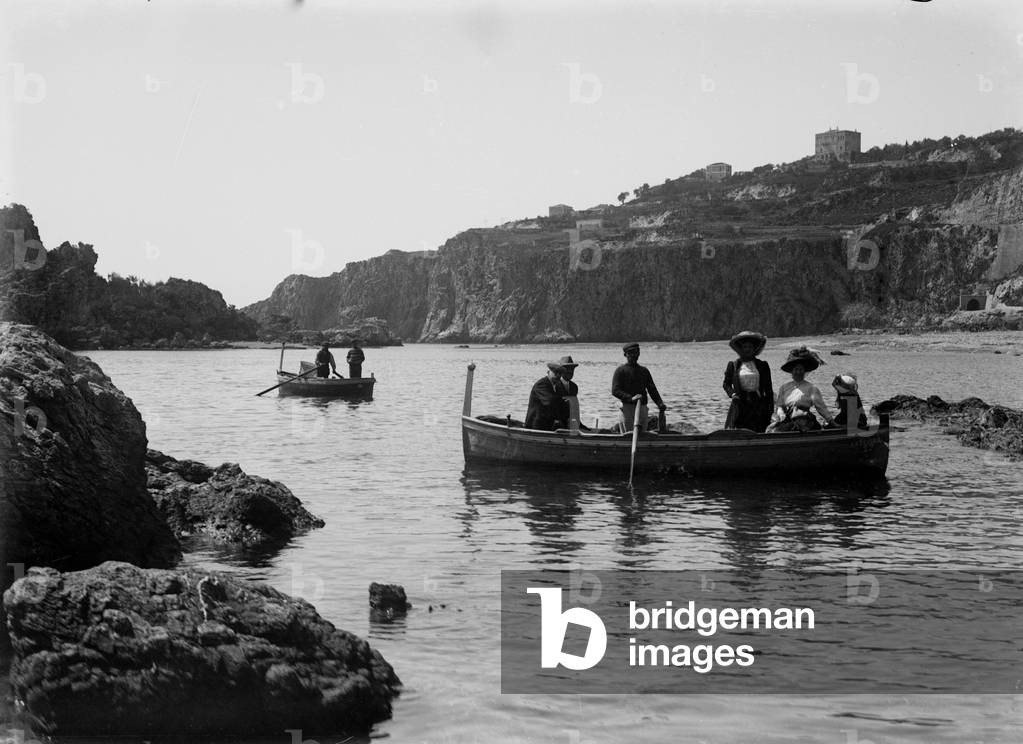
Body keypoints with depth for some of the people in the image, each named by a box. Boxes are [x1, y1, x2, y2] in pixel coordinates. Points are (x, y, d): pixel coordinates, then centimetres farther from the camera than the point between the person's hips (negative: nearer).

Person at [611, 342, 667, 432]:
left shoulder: (644, 371, 17)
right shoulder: (620, 370, 0)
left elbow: (652, 390, 13)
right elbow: (615, 391, -10)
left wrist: (660, 403, -4)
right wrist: (631, 398, -23)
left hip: (642, 407, 5)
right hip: (627, 407, -5)